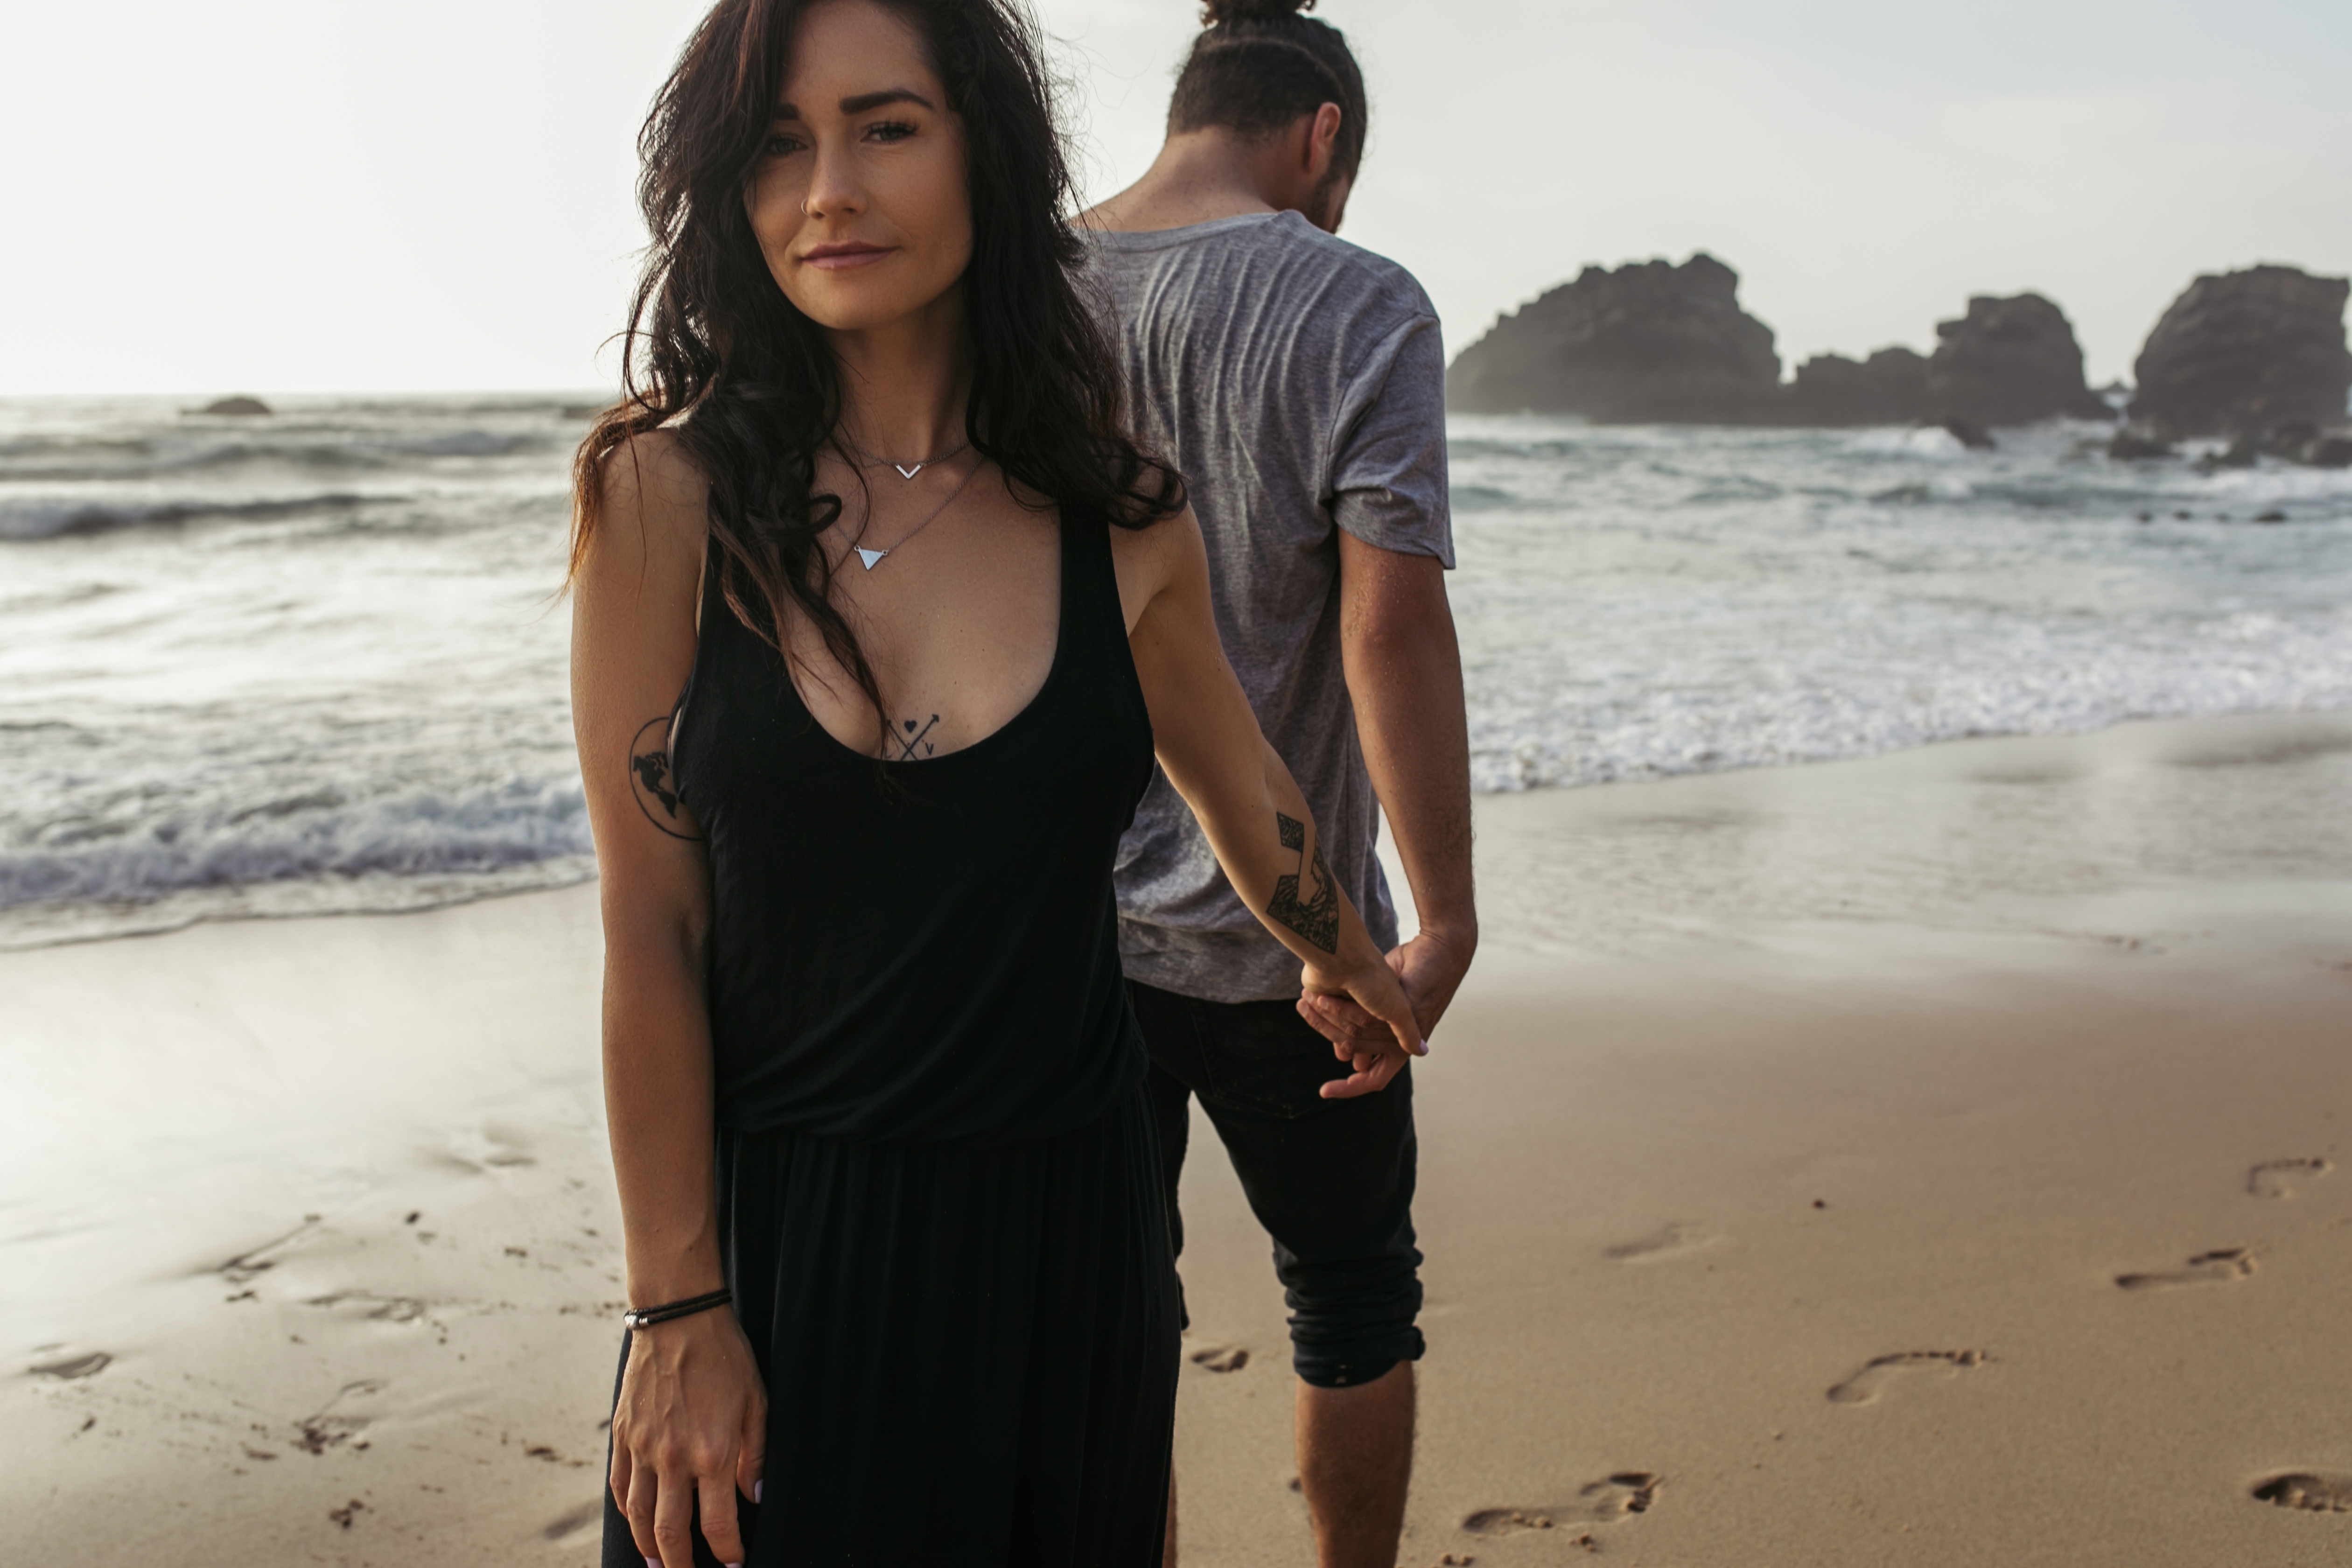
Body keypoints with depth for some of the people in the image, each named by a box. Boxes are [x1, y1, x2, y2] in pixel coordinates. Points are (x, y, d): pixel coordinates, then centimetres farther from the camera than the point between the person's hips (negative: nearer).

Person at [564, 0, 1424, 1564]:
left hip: (1062, 1217, 2)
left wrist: (1356, 967, 31)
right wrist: (679, 1313, -8)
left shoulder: (1122, 518, -4)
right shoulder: (670, 495, -9)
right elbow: (650, 930, -9)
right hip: (781, 1231, -1)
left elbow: (1240, 783, 15)